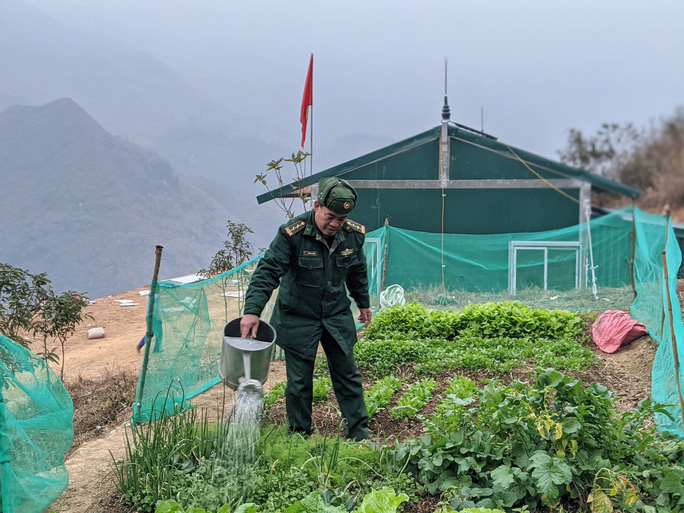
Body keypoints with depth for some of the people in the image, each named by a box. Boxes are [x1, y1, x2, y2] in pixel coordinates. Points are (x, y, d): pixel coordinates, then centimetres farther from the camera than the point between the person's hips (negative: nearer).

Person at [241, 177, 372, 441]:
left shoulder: (354, 234, -6)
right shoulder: (292, 233, -21)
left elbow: (358, 272, 12)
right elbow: (268, 271, -22)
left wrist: (364, 303, 24)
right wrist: (252, 310, -31)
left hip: (337, 317, 4)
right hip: (298, 319, -3)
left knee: (348, 375, 8)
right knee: (299, 381, 3)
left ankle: (359, 435, 20)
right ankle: (300, 436, 19)